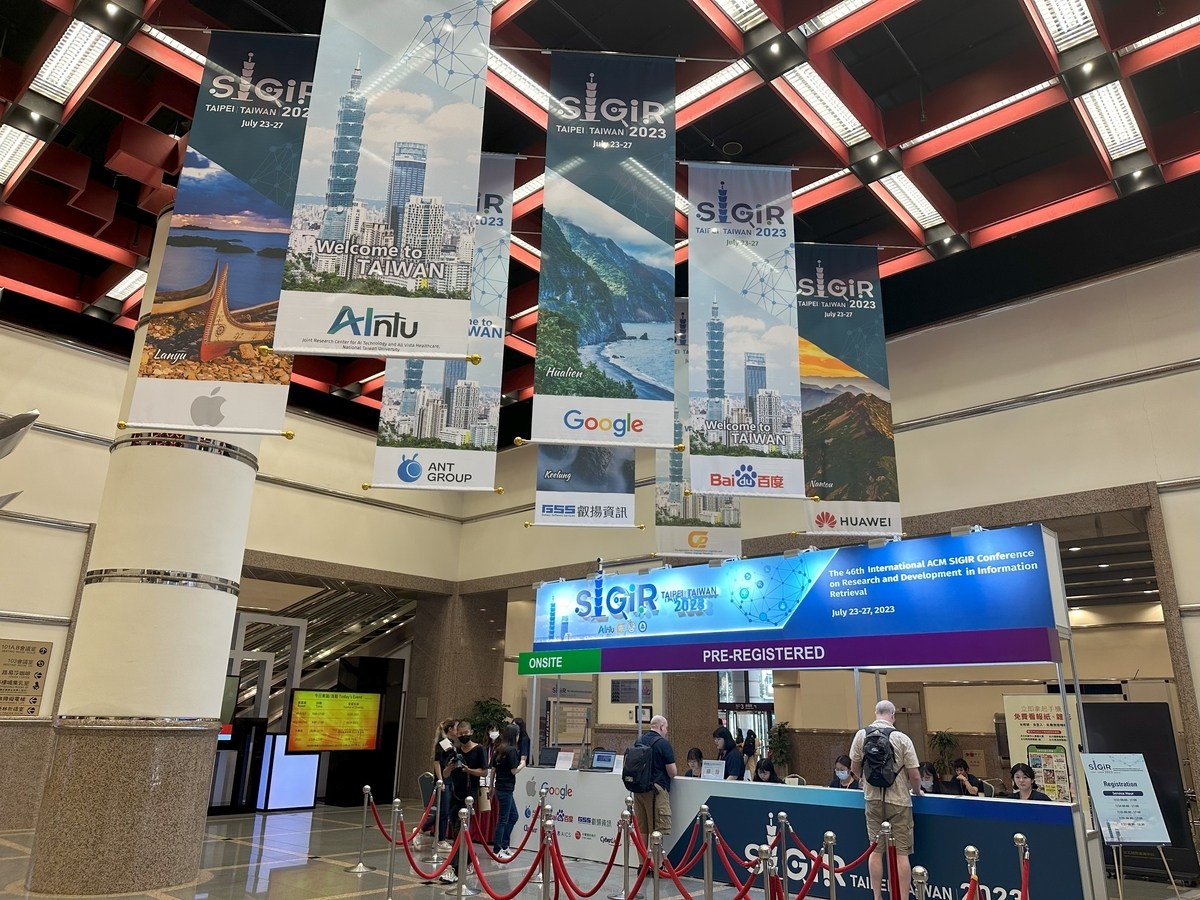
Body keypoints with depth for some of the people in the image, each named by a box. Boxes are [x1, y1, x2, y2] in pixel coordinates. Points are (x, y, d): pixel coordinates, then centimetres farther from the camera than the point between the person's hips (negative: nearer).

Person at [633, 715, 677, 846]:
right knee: (657, 830, -2)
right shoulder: (663, 743, -11)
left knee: (641, 830, 12)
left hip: (639, 788, 7)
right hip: (657, 790, -6)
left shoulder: (638, 741, 8)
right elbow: (671, 772, -11)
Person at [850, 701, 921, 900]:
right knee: (901, 853, 5)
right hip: (898, 801, -3)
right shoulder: (901, 738, -14)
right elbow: (914, 775, -11)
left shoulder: (861, 735, -5)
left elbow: (854, 768, 3)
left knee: (876, 850, 12)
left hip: (873, 799, 3)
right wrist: (916, 791, 10)